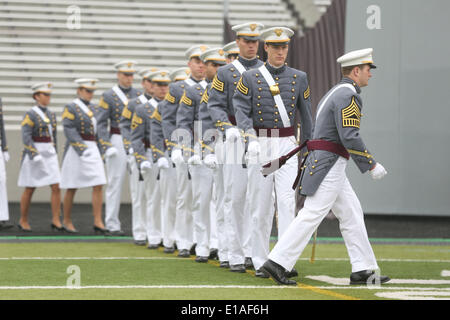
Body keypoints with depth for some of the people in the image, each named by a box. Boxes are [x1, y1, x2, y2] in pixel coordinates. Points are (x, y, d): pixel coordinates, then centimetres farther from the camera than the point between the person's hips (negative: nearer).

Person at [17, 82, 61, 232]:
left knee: (56, 187, -6)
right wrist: (35, 155, -26)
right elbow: (26, 137, -17)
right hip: (33, 154, -6)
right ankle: (23, 221, 16)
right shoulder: (30, 115, -9)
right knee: (30, 190, 2)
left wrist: (54, 156, 20)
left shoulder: (51, 115, 13)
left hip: (49, 155, 6)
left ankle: (56, 221, -3)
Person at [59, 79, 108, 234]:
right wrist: (82, 149, -26)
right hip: (75, 151, -6)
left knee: (98, 186, -6)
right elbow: (69, 131, -16)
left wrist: (101, 154, 15)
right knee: (72, 189, 2)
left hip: (93, 151, 6)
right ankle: (67, 221, 15)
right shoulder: (70, 108, -6)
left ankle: (98, 222, -7)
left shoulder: (93, 109, 14)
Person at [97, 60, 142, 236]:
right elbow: (101, 123, -3)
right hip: (118, 142, -3)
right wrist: (107, 147, -13)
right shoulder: (108, 96, 1)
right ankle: (112, 224, 4)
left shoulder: (139, 95, 11)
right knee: (115, 183, -1)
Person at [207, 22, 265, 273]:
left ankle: (251, 252, 4)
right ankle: (235, 256, 3)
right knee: (235, 198, -1)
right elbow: (216, 105, 0)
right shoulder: (225, 73, 7)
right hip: (237, 139, -1)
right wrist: (228, 128, -17)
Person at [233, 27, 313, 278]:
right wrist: (248, 128, -26)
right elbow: (241, 108, -7)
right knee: (262, 205, 3)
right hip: (260, 145, -1)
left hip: (287, 146, 1)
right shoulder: (250, 78, 3)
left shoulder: (299, 78, 8)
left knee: (287, 201, -11)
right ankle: (261, 263, 12)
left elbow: (306, 115, 12)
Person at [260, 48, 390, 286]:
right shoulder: (348, 95, -13)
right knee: (311, 216, -10)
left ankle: (363, 270, 9)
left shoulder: (334, 93, 19)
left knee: (351, 213, 10)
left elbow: (320, 132, 21)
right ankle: (277, 262, -10)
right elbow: (349, 137, -21)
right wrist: (372, 165, -14)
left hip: (319, 160, 11)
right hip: (330, 164, -11)